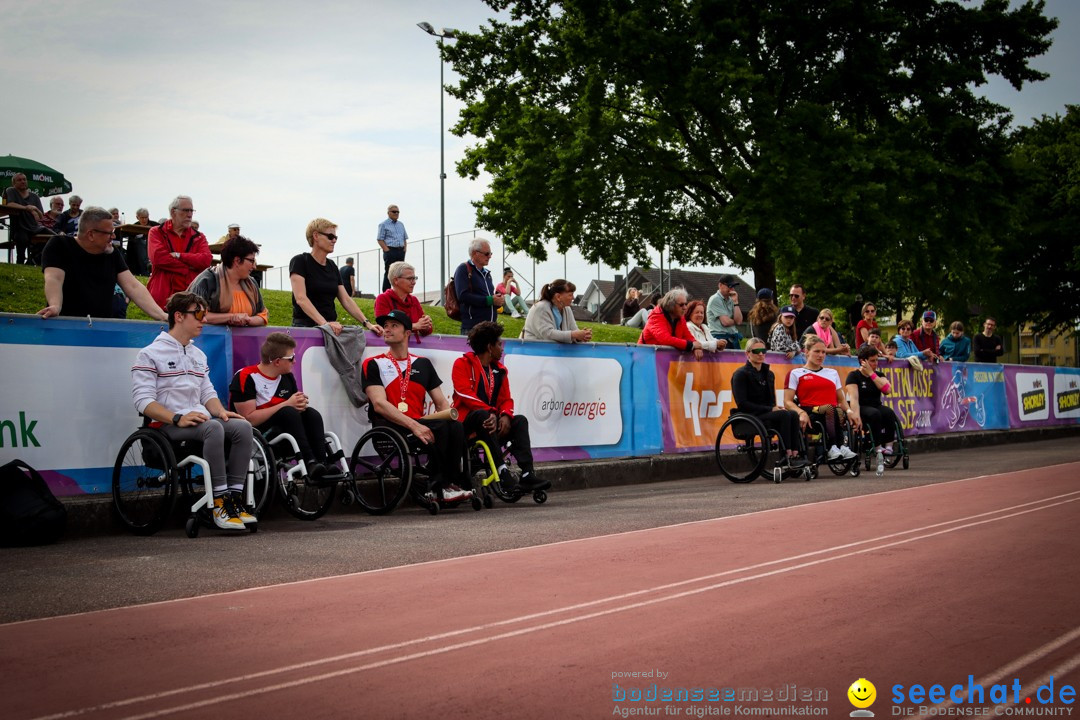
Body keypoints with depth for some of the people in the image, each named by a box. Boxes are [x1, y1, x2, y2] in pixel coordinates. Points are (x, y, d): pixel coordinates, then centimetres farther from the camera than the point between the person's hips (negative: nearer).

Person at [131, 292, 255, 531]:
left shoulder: (199, 355, 24)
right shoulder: (150, 354, -1)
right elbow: (143, 400, -11)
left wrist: (221, 411, -1)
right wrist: (177, 418, -24)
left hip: (199, 419, 7)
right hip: (167, 425, -7)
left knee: (243, 426, -22)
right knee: (213, 427, -36)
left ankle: (234, 497, -24)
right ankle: (219, 501, -33)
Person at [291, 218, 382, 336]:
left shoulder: (332, 267, 17)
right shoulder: (300, 262, -2)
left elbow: (346, 300, 15)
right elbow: (300, 298, -15)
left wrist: (367, 323, 1)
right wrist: (324, 323, -26)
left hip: (332, 328, 6)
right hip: (306, 326, -6)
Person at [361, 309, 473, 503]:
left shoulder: (423, 364, 22)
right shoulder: (373, 364, 8)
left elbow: (441, 402, 18)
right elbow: (379, 404, -7)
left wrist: (451, 418, -7)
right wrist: (413, 425, -22)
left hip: (418, 425, 4)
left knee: (456, 427, -27)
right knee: (439, 428, -31)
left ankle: (454, 483, -24)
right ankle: (439, 485, -22)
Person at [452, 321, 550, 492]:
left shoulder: (499, 370, 19)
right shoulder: (463, 364, 0)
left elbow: (506, 399, 13)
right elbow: (465, 394, -15)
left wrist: (505, 415, -12)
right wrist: (489, 412, -27)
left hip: (492, 420, 6)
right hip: (466, 422, -6)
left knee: (520, 420, -17)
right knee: (482, 415, -36)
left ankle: (527, 475, -32)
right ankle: (503, 472, -43)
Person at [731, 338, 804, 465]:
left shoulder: (768, 374, 18)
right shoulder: (740, 374, -4)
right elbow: (742, 404, -12)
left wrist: (776, 407, -5)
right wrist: (770, 409, -16)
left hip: (768, 414, 6)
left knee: (793, 414, -25)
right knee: (785, 415, -31)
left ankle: (795, 455, -33)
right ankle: (787, 457, -33)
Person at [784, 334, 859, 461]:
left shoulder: (832, 373, 29)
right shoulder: (796, 374, 15)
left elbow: (841, 399, 24)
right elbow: (788, 402, 5)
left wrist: (849, 411, 0)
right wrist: (801, 413, -17)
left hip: (834, 412, 4)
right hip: (810, 415, -4)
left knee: (840, 412, -35)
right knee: (829, 409, -38)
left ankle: (834, 448, -46)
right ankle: (840, 446, -48)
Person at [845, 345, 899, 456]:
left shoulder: (878, 375, 14)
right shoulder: (854, 376, 0)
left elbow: (887, 390, -7)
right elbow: (854, 398, -15)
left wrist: (871, 373, -7)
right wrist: (856, 416, -31)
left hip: (877, 406, 4)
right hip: (862, 408, -4)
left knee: (889, 412, -28)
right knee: (874, 414, -36)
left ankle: (888, 446, -31)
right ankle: (877, 447, -32)